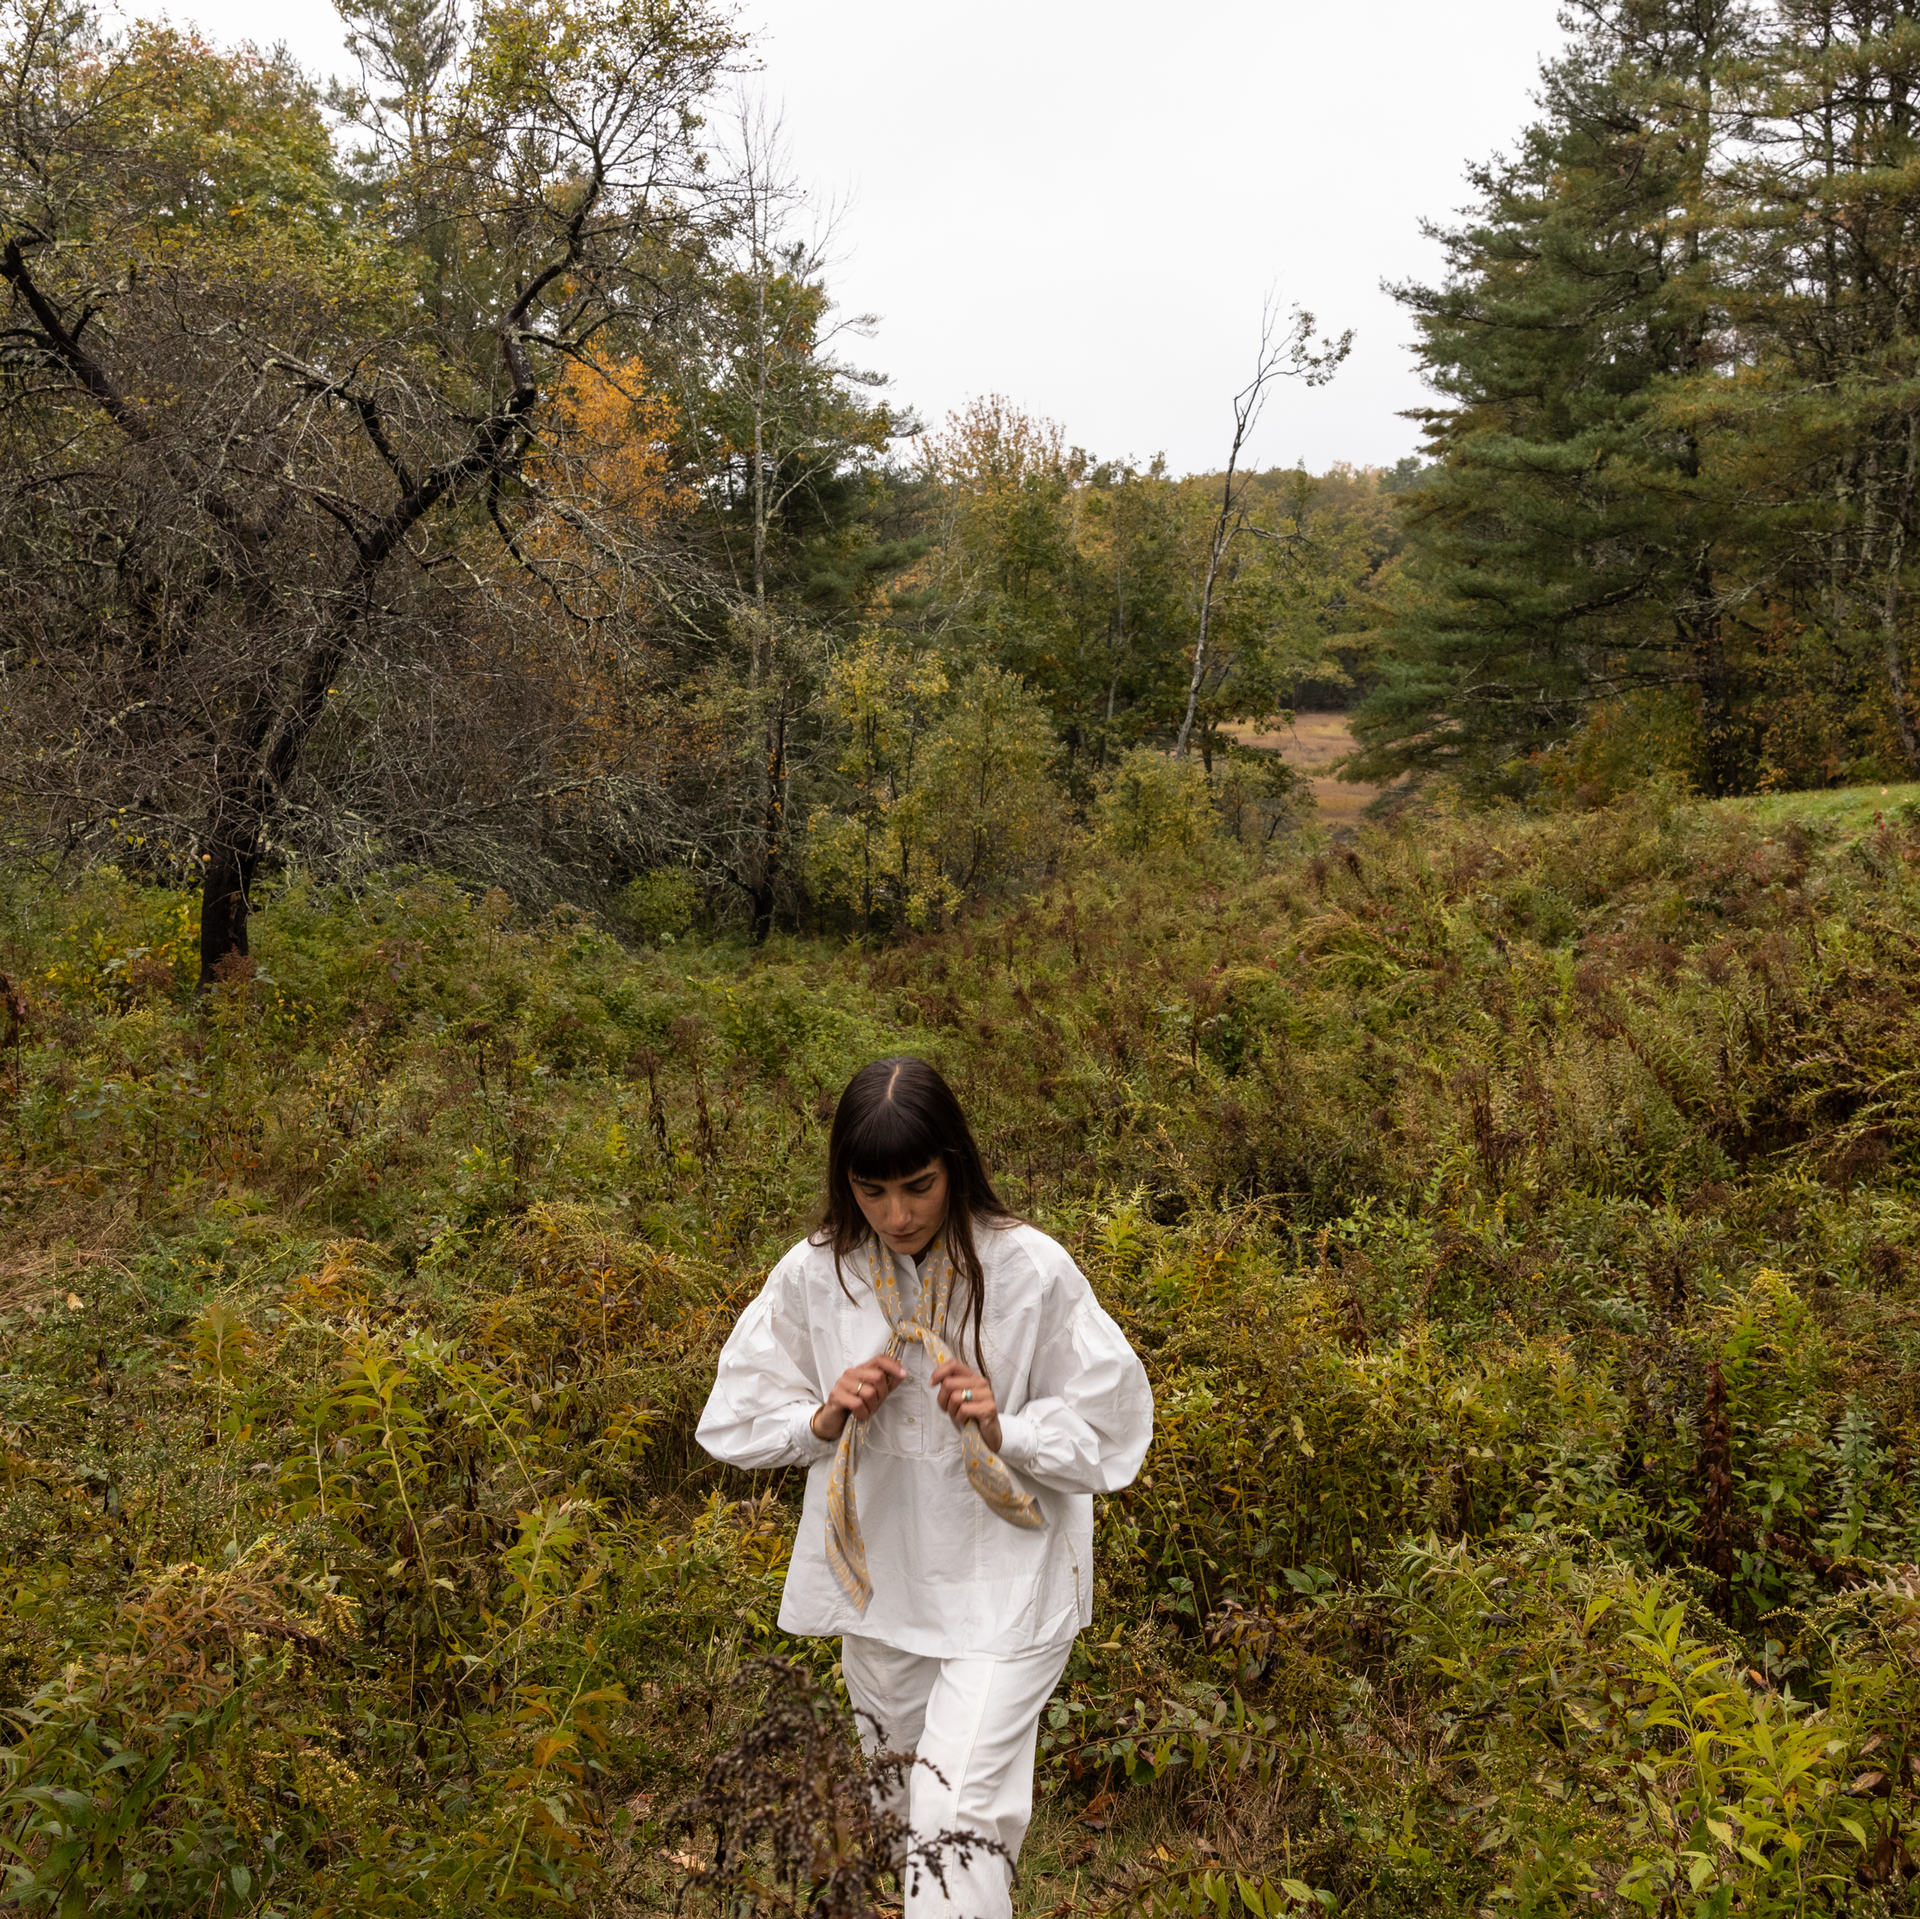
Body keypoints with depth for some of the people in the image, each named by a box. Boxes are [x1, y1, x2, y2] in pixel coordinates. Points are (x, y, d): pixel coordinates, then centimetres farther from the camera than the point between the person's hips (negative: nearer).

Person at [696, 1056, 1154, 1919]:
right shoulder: (815, 1275, -8)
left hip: (1003, 1582, -4)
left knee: (958, 1815, -12)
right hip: (878, 1578, 4)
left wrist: (1002, 1431, -26)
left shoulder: (1032, 1271, -16)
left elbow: (1105, 1432, -8)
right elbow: (736, 1419, 3)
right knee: (896, 1800, 22)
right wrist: (825, 1420, -16)